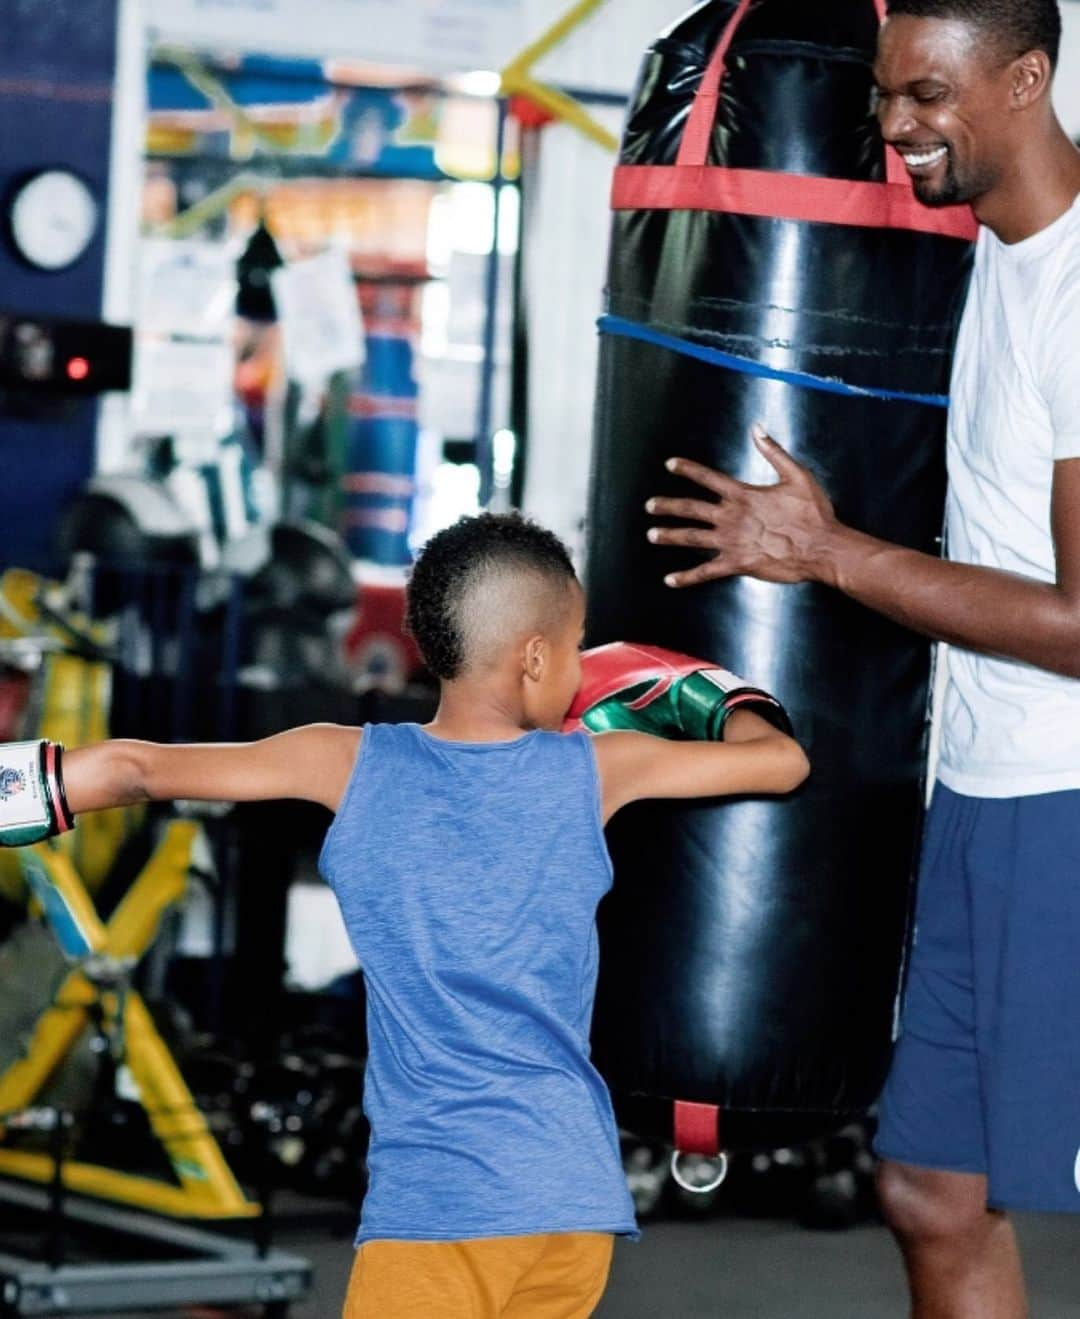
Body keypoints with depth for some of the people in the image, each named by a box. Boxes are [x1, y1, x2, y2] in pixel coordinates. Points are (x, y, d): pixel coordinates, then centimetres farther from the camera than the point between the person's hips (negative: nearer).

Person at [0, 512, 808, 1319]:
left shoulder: (351, 765, 0)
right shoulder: (596, 771, 2)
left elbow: (135, 769, -2)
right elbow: (781, 762, 13)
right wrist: (726, 693, 33)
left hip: (432, 1195, -2)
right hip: (576, 1192, 2)